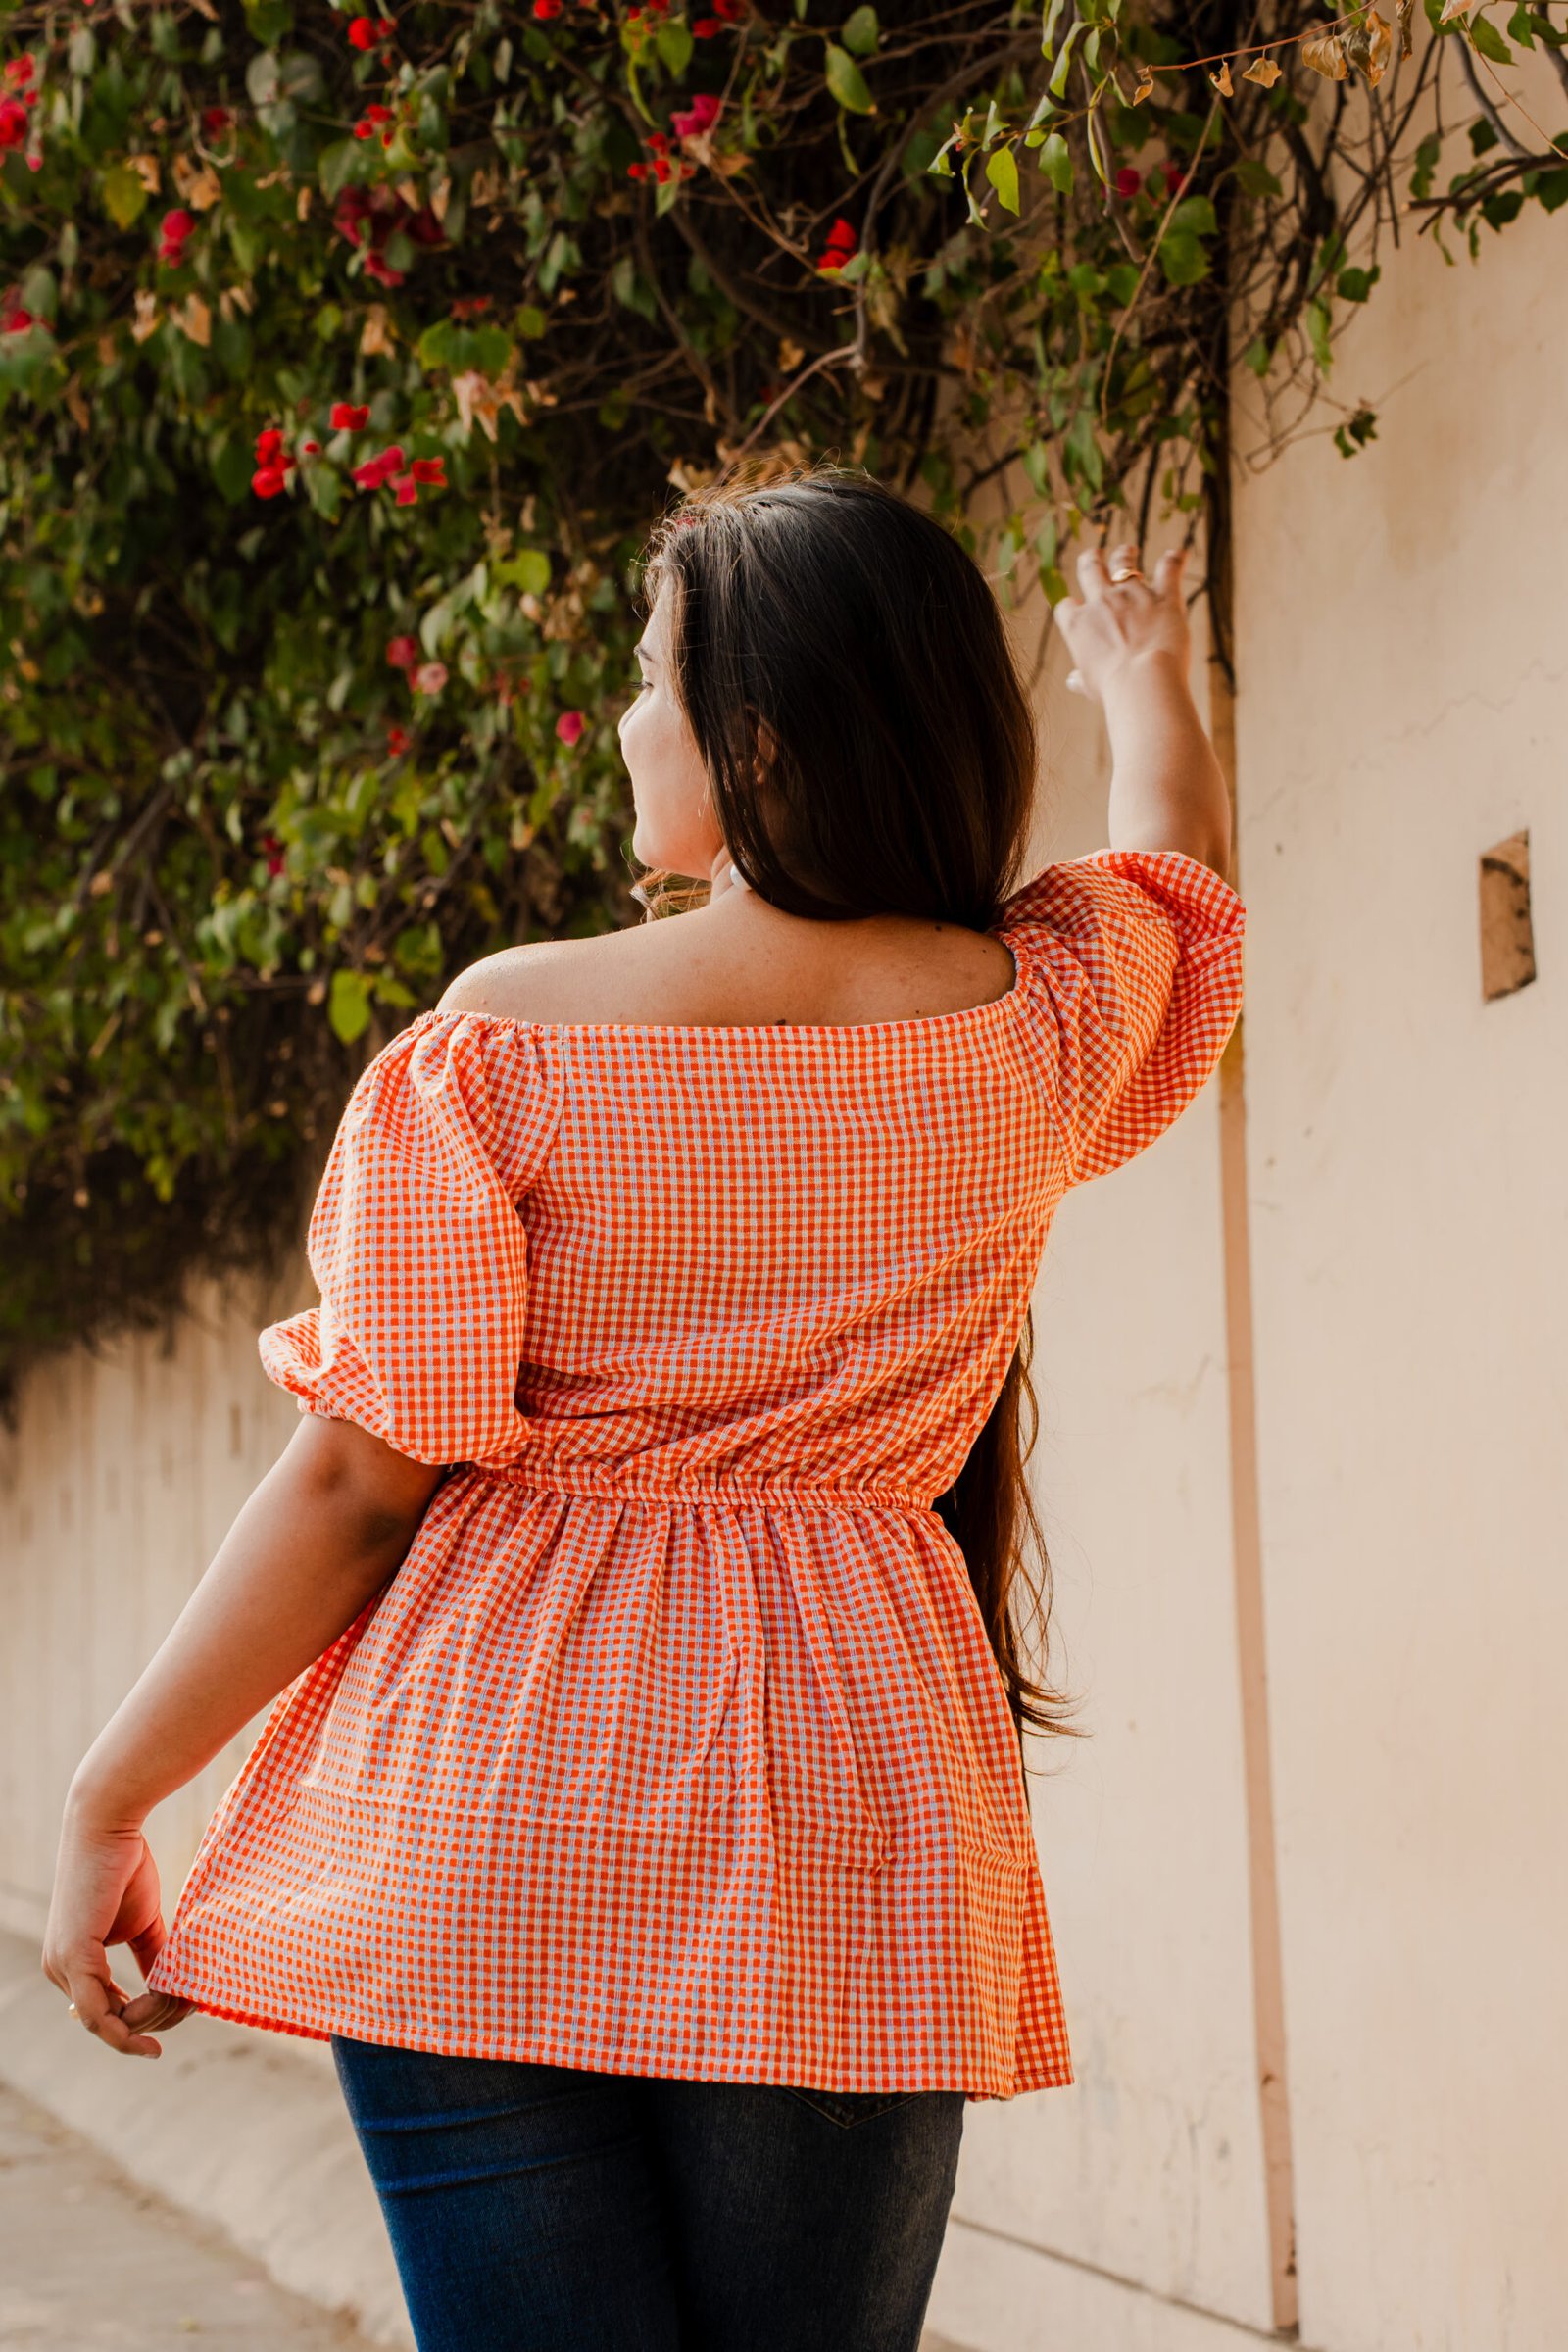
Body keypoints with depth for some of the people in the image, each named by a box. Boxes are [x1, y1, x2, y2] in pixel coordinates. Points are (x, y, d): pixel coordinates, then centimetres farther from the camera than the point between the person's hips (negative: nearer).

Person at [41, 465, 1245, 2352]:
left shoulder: (509, 1032, -8)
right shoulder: (1041, 1020, 0)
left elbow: (359, 1478, -8)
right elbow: (1180, 859, 25)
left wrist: (109, 1796, 1)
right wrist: (1144, 678, 48)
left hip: (491, 1832, -2)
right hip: (845, 1843, 3)